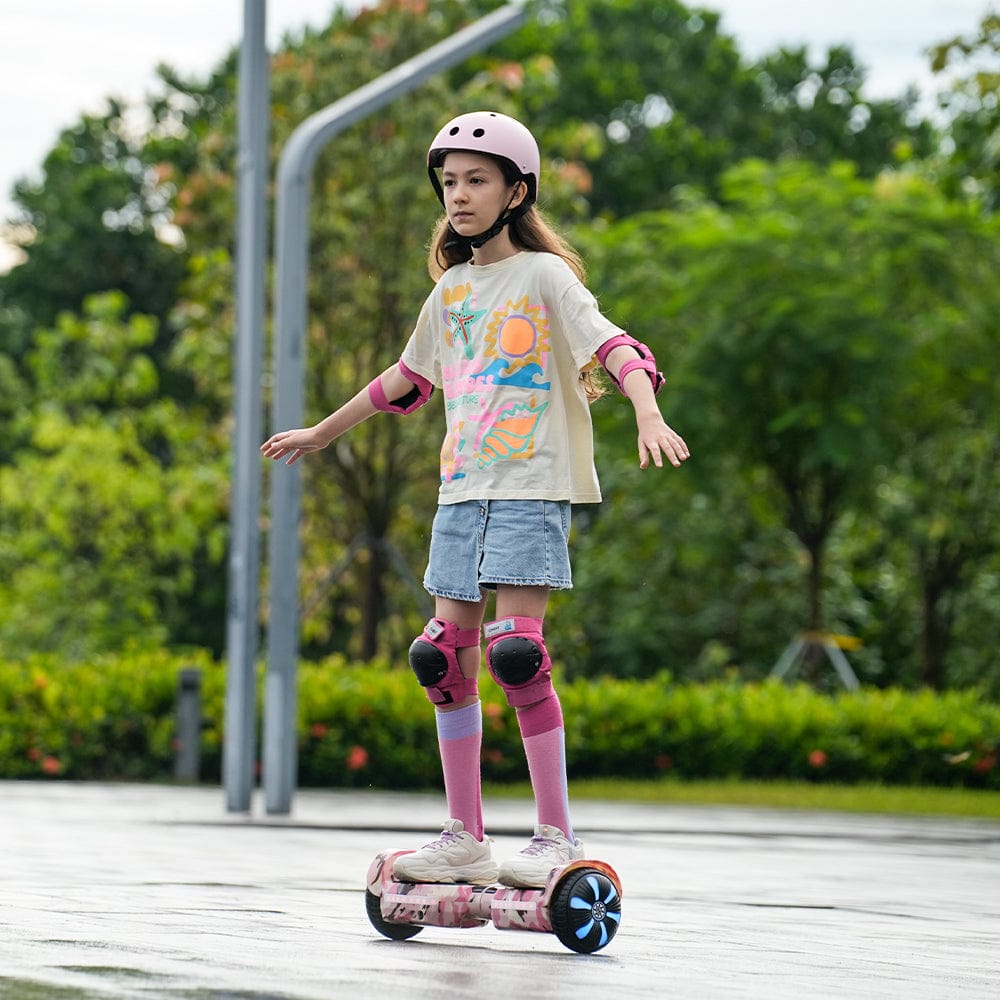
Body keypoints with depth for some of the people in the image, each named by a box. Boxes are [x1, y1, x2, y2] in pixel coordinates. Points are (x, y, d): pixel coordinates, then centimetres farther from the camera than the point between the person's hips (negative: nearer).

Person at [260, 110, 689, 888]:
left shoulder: (544, 276, -3)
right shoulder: (452, 290, 16)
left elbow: (613, 347, -16)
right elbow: (410, 377, 31)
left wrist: (649, 418, -35)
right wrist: (321, 434, 40)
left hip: (532, 488, -6)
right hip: (463, 489, 6)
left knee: (515, 649, -15)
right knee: (447, 656, 2)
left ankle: (557, 837, -9)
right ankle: (464, 839, 10)